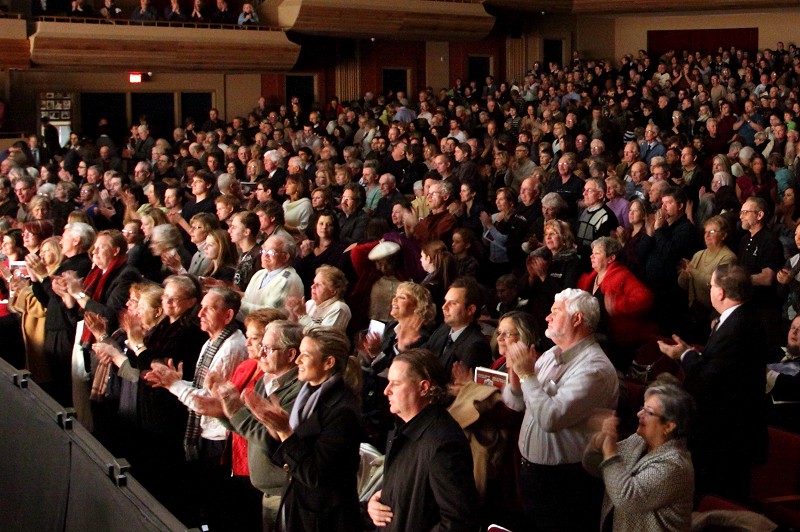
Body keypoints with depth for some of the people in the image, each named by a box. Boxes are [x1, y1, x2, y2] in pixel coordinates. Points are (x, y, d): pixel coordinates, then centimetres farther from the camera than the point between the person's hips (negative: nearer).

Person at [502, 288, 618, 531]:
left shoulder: (594, 368, -21)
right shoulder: (550, 355, 6)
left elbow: (551, 418, -30)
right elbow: (515, 403, 8)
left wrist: (528, 374, -22)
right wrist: (515, 374, -12)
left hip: (566, 481, -8)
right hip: (531, 472, 8)